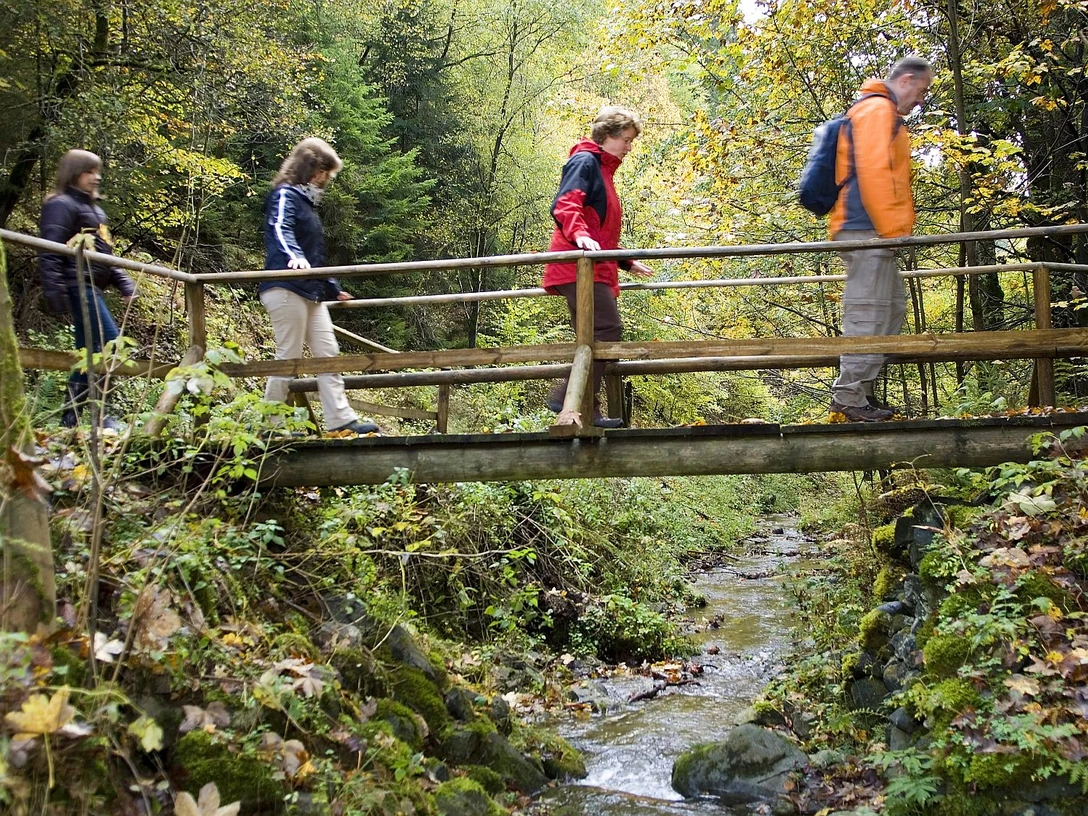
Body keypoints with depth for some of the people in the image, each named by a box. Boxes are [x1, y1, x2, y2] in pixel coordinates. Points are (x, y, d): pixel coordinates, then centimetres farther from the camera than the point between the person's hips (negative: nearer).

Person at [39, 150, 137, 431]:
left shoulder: (92, 208, 23)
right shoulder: (61, 205, -6)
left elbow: (105, 255, 26)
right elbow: (50, 253, -16)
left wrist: (124, 283, 15)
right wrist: (54, 292, -24)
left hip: (92, 287, 10)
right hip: (78, 286, -10)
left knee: (91, 353, 8)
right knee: (111, 343, -15)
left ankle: (71, 417, 12)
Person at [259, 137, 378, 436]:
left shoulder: (306, 201, 24)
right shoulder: (285, 195, -5)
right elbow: (279, 230, -27)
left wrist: (333, 290, 35)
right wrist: (293, 257, -46)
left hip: (311, 292, 10)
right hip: (287, 288, -10)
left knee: (328, 354, 3)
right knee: (289, 358, -8)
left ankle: (341, 420, 1)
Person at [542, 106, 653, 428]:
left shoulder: (603, 170, 28)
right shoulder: (585, 161, -2)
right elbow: (565, 204, -18)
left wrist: (628, 263, 34)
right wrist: (579, 234, -36)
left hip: (594, 268, 10)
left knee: (594, 338, 6)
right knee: (608, 328, -19)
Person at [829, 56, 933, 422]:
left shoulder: (883, 114, 25)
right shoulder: (877, 109, -8)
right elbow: (873, 172, -19)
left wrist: (894, 228, 20)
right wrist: (892, 229, -19)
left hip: (873, 233, 11)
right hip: (867, 230, -11)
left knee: (893, 308, 12)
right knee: (868, 314, -9)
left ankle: (861, 388, 14)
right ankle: (850, 397, -6)